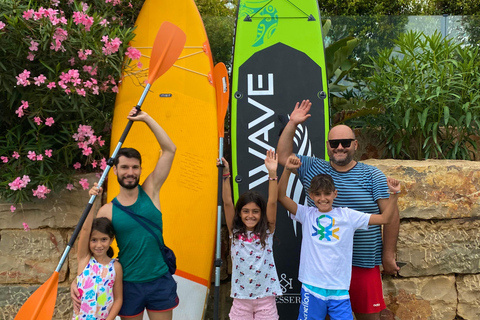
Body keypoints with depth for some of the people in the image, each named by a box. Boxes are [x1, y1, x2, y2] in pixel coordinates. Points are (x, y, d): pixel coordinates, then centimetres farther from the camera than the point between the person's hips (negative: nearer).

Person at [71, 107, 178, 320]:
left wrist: (146, 118, -9)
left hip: (160, 280, 0)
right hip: (128, 284, 0)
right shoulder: (107, 211, -5)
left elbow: (169, 149, -8)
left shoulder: (150, 192, -4)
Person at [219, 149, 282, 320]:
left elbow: (272, 203, -14)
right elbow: (227, 202, -11)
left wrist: (272, 174, -24)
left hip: (265, 297, -1)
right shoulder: (235, 232, -1)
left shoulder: (267, 231, -2)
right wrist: (225, 174, -21)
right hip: (241, 298, 1)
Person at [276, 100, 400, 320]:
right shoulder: (313, 169, 6)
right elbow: (283, 156, 6)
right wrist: (292, 124, -2)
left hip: (364, 264, -2)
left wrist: (388, 255, -3)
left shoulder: (372, 176, -1)